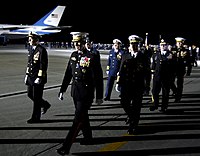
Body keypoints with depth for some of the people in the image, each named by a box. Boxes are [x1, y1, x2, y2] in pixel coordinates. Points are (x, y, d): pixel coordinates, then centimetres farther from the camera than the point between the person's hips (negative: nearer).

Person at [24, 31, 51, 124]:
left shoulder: (42, 50, -15)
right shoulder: (30, 49, 11)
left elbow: (44, 65, -17)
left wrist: (39, 78, -20)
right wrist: (27, 74, 15)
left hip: (38, 78, -8)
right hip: (31, 77, 9)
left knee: (36, 97, -1)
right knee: (30, 94, 14)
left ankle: (35, 118, 9)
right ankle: (45, 105, 35)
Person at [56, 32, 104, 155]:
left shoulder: (91, 57, -13)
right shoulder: (73, 55, 7)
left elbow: (98, 78, -11)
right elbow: (68, 74, 12)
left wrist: (99, 96, -10)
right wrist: (62, 90, 10)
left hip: (86, 93, -7)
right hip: (75, 91, 7)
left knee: (78, 119, -6)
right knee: (83, 116, 20)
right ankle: (88, 138, 38)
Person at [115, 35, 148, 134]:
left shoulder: (143, 57, 1)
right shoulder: (125, 56, 7)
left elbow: (146, 72, 2)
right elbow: (121, 70, 8)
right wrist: (118, 83, 4)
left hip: (138, 86, -2)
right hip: (126, 85, 2)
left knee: (136, 107, 1)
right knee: (124, 103, 0)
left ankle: (133, 127, 12)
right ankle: (131, 116, 32)